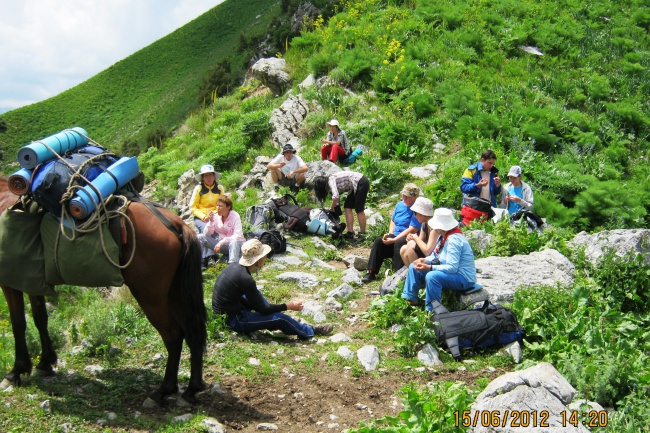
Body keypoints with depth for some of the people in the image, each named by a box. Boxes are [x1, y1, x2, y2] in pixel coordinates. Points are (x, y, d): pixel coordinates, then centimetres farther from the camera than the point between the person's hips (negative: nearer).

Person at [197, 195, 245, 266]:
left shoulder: (235, 216, -15)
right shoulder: (215, 216, -3)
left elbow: (237, 236, -25)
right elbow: (206, 234, -4)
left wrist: (222, 242, -33)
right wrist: (211, 221, -20)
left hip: (236, 244, -5)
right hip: (220, 243, 5)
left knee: (234, 242, -40)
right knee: (200, 237, -10)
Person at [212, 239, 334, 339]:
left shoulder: (234, 266, 0)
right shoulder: (246, 279, -26)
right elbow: (262, 309, -17)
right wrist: (288, 306, -6)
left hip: (221, 312, 9)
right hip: (232, 321, -9)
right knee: (279, 317, -10)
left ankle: (289, 323, 24)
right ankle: (310, 332, 13)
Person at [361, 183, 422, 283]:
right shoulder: (400, 205, 12)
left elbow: (412, 230, -20)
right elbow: (393, 221, 24)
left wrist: (394, 240, -21)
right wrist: (390, 233, 3)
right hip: (395, 236, 7)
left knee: (398, 243, -37)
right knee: (378, 241, -16)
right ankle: (371, 273, -17)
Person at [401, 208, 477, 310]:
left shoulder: (454, 240, -27)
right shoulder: (444, 236, 3)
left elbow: (452, 268, -31)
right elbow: (437, 255, 15)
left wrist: (429, 267, -33)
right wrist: (425, 260, -6)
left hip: (464, 279, -10)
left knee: (432, 276, -38)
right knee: (414, 267, 8)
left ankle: (432, 311, -25)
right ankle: (410, 299, 14)